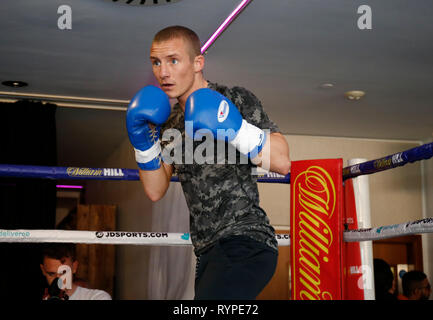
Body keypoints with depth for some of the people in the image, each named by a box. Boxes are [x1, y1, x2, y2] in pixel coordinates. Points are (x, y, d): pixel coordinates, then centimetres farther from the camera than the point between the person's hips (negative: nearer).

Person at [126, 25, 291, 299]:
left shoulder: (236, 100, -3)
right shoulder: (171, 123, 17)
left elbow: (282, 163, -11)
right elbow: (155, 191, 12)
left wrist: (235, 128, -22)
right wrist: (143, 142, 1)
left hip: (245, 241, -8)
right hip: (209, 252, 8)